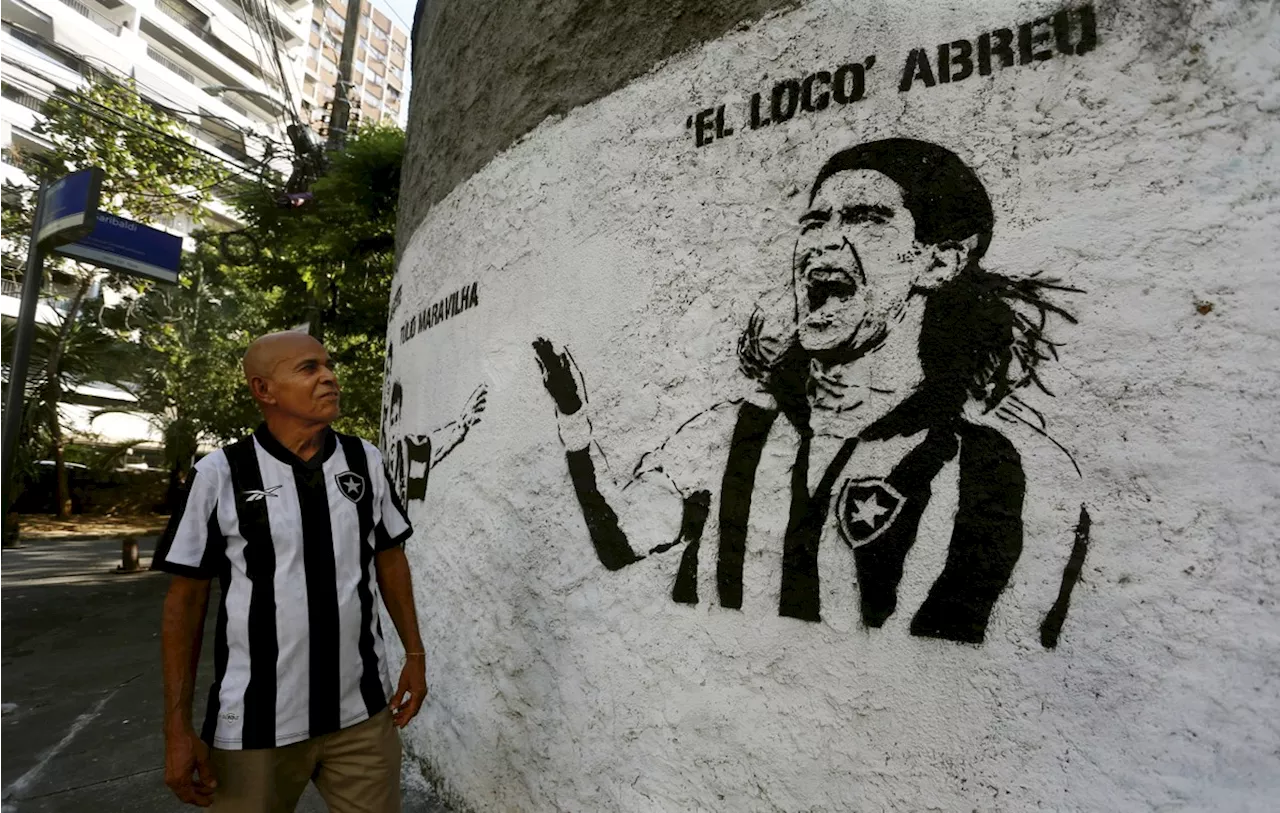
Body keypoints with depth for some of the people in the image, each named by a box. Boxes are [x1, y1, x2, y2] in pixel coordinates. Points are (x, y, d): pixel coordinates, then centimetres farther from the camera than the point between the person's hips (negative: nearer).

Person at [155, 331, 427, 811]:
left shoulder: (365, 461, -1)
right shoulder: (220, 474, -8)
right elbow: (186, 599, -3)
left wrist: (415, 653, 6)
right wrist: (178, 726, -4)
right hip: (254, 723, -2)